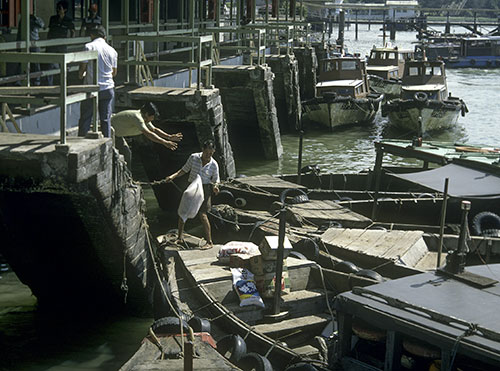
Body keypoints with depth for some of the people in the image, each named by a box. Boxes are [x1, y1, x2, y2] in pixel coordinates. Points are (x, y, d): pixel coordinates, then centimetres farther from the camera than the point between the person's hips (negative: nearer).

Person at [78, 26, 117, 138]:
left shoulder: (89, 47, -7)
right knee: (106, 119, 9)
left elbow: (82, 67, -7)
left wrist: (81, 74, 15)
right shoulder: (112, 50, 4)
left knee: (85, 119, 4)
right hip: (108, 88, 3)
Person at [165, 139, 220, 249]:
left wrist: (215, 187, -18)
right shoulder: (193, 157, -3)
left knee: (202, 215, -13)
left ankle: (209, 242, -6)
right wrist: (173, 176, -3)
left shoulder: (214, 165, -7)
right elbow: (184, 170, 8)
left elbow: (215, 180, 3)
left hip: (204, 189, -3)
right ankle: (180, 238, 20)